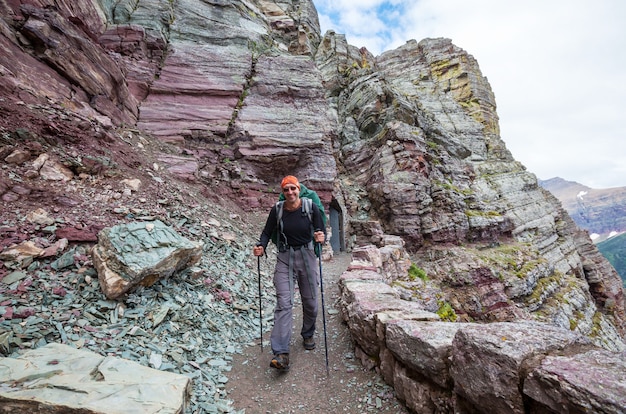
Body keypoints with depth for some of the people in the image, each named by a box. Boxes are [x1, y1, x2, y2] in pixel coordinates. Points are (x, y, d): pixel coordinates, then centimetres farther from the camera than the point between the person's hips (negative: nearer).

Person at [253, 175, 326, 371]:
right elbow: (267, 232, 2)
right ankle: (281, 354, -3)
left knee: (310, 302, 13)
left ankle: (308, 335, 41)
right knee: (284, 303, -9)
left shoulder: (311, 207, -9)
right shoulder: (277, 210, -5)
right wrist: (261, 247, -17)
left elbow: (322, 230, -8)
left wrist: (321, 237, -31)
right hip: (285, 258, 0)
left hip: (307, 256, 1)